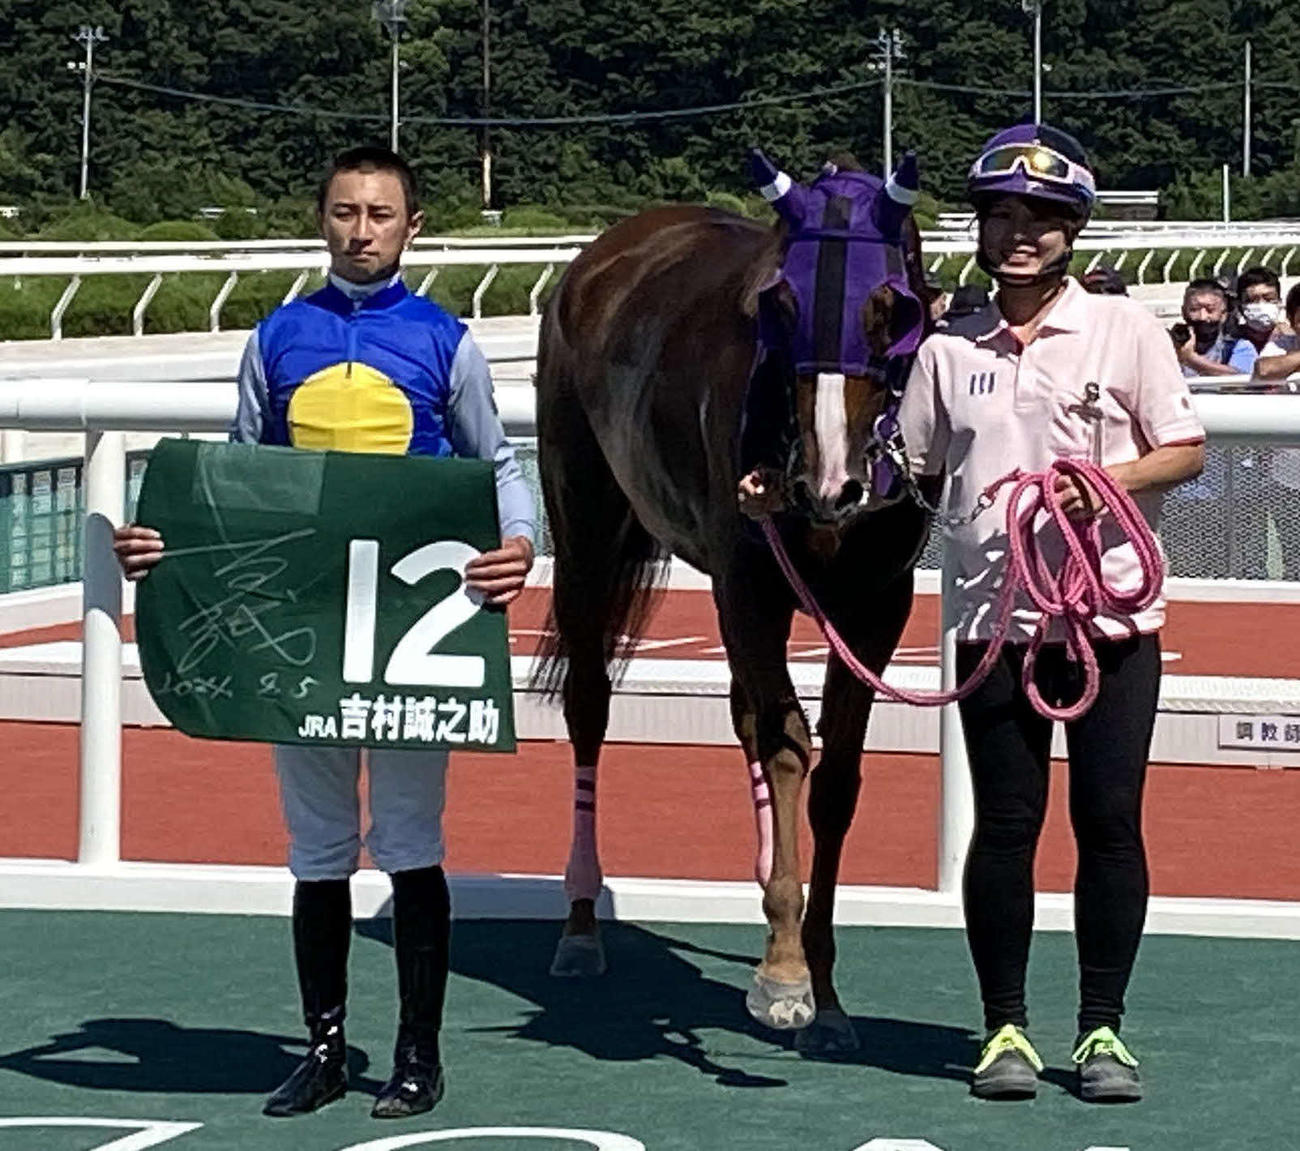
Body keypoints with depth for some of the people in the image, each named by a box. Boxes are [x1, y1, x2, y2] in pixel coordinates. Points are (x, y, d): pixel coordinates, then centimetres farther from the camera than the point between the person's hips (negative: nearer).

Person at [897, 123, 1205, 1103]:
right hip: (997, 619, 2)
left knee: (1109, 821, 0)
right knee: (1005, 823, 3)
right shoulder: (951, 351, 8)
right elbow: (918, 472, 14)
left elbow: (1187, 449, 2)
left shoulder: (1124, 329, 1)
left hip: (1114, 617, -1)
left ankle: (1102, 1030, 10)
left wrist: (1110, 480, -16)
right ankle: (1006, 1029, 13)